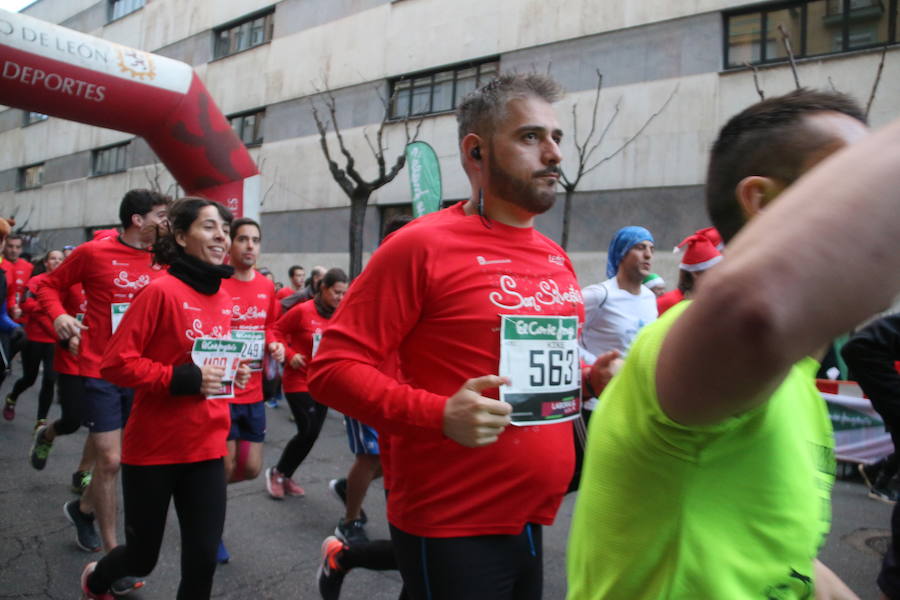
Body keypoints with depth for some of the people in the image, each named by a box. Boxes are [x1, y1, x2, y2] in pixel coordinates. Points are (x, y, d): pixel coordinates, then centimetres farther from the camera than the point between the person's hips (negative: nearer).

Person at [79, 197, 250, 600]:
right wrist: (182, 379, -22)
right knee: (143, 556, 15)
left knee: (203, 559, 5)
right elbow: (114, 363, -16)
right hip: (153, 448, -5)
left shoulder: (223, 297, 6)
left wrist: (232, 374, 0)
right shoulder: (162, 290, -15)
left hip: (207, 447, 5)